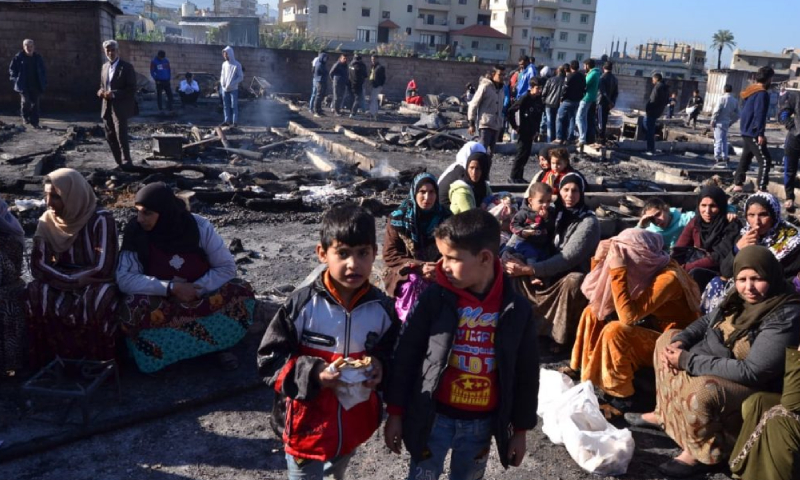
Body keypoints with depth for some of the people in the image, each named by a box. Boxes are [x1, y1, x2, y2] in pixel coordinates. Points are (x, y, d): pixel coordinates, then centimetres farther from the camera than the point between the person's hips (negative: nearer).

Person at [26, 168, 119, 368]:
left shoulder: (101, 219, -18)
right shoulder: (47, 221, -3)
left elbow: (103, 268, -22)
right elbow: (38, 267, -9)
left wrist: (67, 278, -13)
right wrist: (72, 280, -22)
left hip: (96, 284, -4)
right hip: (62, 286, 4)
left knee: (99, 300, -36)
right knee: (35, 294, -26)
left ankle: (99, 363, -17)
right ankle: (50, 359, -11)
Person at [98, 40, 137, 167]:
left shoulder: (127, 67, -6)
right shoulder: (105, 67, 16)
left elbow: (132, 89, -12)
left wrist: (114, 93, -21)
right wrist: (101, 92, 1)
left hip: (120, 107, -7)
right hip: (107, 107, 7)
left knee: (121, 136, -14)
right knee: (110, 137, 8)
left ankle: (127, 163, -10)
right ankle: (120, 164, 17)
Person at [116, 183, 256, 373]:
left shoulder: (199, 226, -16)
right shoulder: (135, 231, -15)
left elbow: (227, 268, -11)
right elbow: (124, 279, -20)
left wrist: (196, 291, -26)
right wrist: (172, 288, -29)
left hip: (201, 300, 1)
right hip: (161, 304, 0)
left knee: (241, 292, -27)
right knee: (132, 309, -34)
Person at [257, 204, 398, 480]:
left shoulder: (381, 307, -9)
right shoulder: (302, 304, -18)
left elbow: (392, 355, 6)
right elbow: (270, 359, -13)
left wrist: (380, 368, -16)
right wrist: (312, 374, -27)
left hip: (354, 428, 4)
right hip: (306, 429, -3)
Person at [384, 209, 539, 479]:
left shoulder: (517, 310, -8)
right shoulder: (435, 299, -12)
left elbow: (526, 374, 1)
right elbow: (406, 356, -5)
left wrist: (521, 429, 6)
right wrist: (395, 413, -3)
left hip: (482, 424, 1)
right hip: (434, 418, -1)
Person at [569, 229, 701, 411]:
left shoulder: (668, 277, -28)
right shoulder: (645, 265, -5)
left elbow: (628, 316, -37)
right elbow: (596, 296, 0)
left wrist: (617, 270, -36)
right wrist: (600, 259, -14)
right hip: (649, 325, 8)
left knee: (614, 331, -31)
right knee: (592, 313, -1)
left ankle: (620, 398, -14)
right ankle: (584, 371, 5)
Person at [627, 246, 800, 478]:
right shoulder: (740, 297, -2)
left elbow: (752, 371, -32)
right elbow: (707, 321, 14)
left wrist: (688, 361, -29)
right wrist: (680, 341, -8)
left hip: (752, 389, -9)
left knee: (701, 390, -37)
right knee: (668, 338, 14)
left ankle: (702, 454, -9)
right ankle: (664, 413, 15)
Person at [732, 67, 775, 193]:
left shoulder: (750, 91, 14)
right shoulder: (762, 93, -15)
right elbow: (759, 115, -22)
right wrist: (760, 133, -23)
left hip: (746, 131, 10)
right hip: (753, 132, -10)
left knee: (745, 158, 15)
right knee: (765, 160, -8)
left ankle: (737, 185, 17)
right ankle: (761, 189, -11)